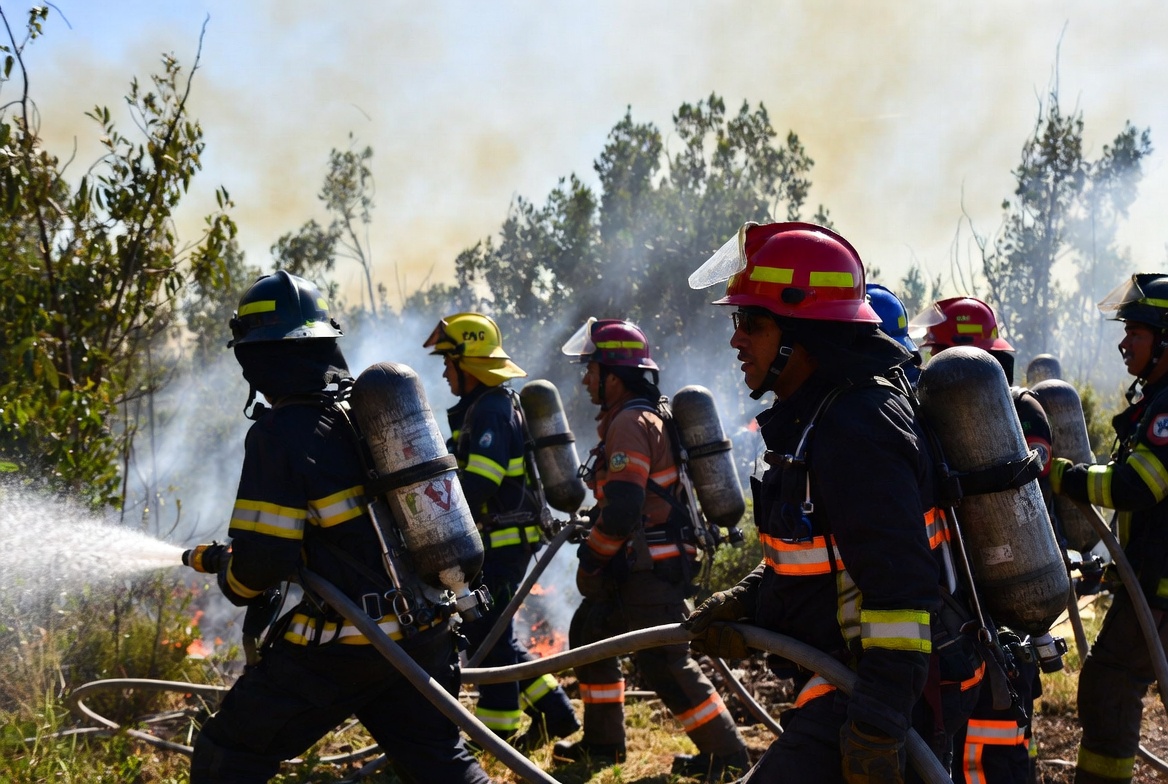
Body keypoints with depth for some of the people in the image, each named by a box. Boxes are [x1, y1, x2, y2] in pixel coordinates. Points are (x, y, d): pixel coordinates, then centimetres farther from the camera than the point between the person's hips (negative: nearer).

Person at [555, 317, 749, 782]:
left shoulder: (629, 425, -17)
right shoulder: (648, 417, 17)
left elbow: (621, 512, -26)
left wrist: (591, 559, -11)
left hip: (652, 569, -11)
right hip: (639, 566, 11)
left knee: (663, 663, -11)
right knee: (588, 632, 19)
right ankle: (602, 742, 26)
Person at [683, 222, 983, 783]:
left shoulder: (855, 431, -22)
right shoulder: (811, 417, 12)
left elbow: (900, 589, -28)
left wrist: (877, 723, -29)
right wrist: (743, 604, 11)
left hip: (893, 692, -11)